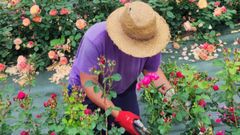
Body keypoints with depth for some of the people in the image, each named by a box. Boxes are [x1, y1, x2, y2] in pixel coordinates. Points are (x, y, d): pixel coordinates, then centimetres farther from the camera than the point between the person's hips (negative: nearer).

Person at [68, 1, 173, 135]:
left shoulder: (149, 38, -25)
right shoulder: (95, 40, -37)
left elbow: (152, 70, -10)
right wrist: (117, 114, -37)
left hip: (124, 89, 3)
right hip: (87, 91, -3)